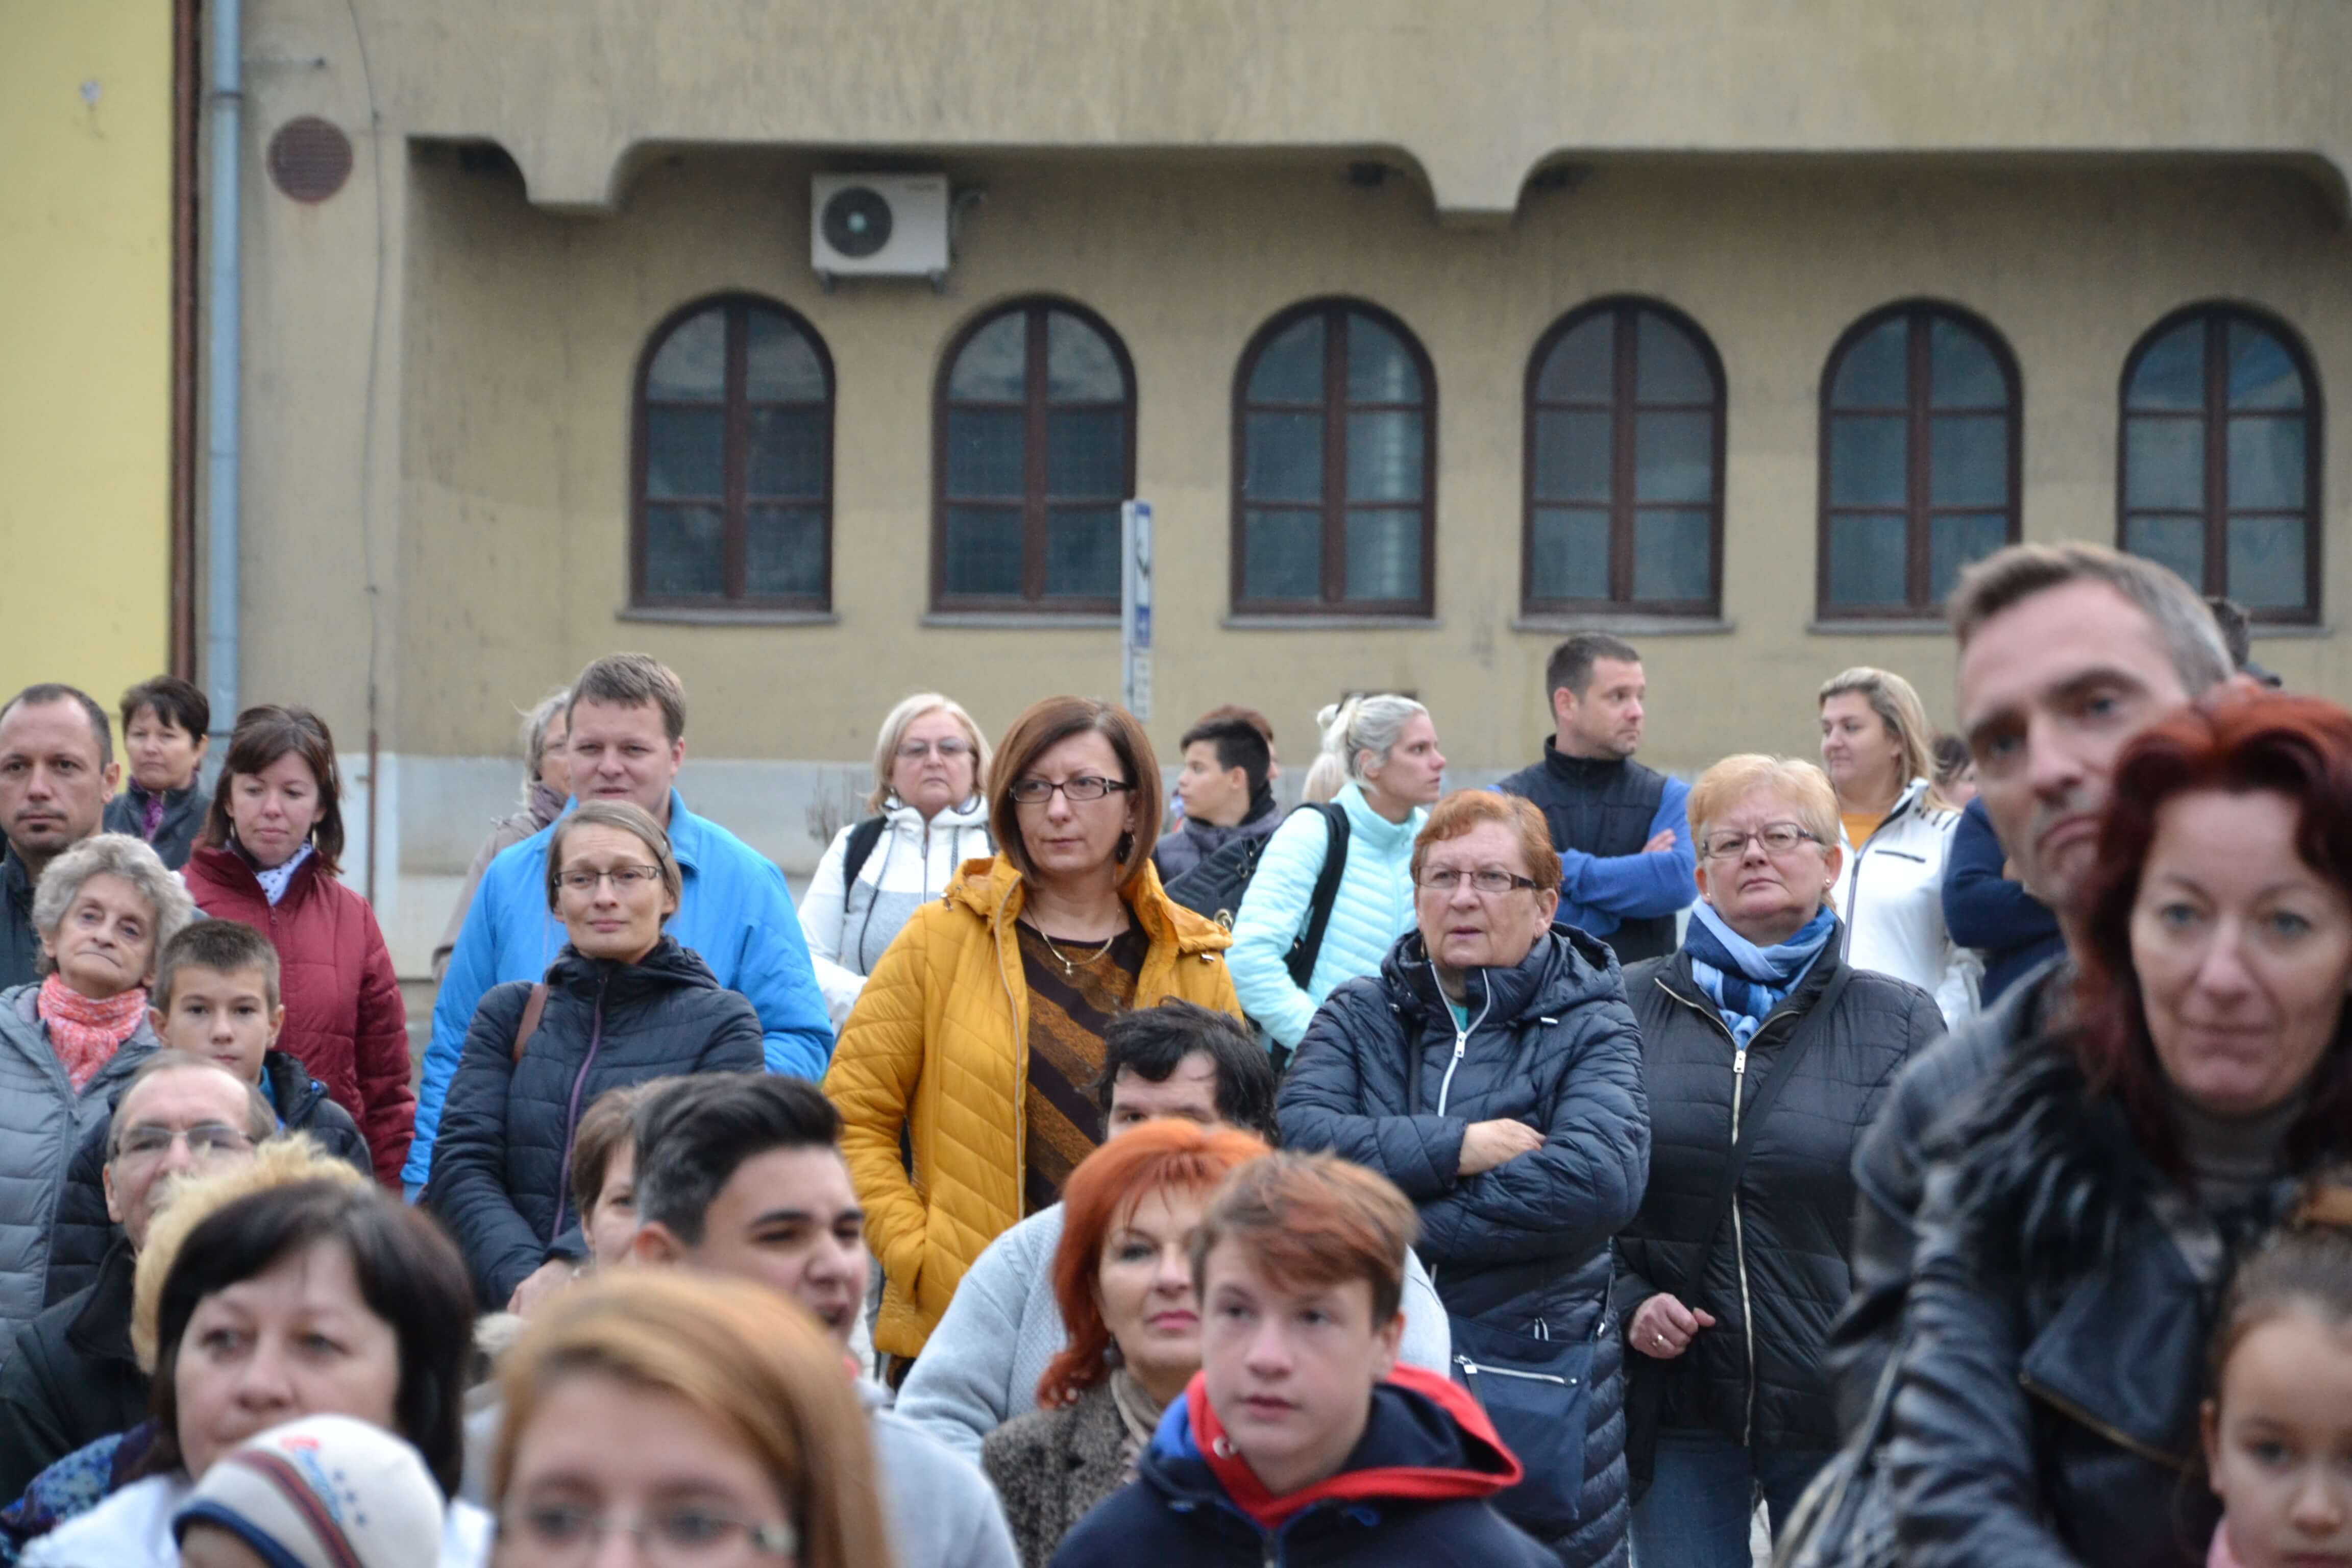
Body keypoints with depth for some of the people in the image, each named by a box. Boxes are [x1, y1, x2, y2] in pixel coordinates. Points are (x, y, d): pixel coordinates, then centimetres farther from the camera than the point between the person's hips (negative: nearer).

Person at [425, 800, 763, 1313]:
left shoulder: (721, 1024, 9)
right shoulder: (507, 1014, 17)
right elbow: (461, 1164, 5)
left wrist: (571, 1267, -18)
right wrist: (522, 1280, -13)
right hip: (504, 1311, 2)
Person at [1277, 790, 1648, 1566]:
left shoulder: (1590, 1029, 1)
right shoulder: (1359, 1015, 10)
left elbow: (1599, 1179, -18)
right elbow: (1299, 1137, -9)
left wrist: (1407, 1226, -15)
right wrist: (1456, 1148, -16)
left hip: (1539, 1386, -2)